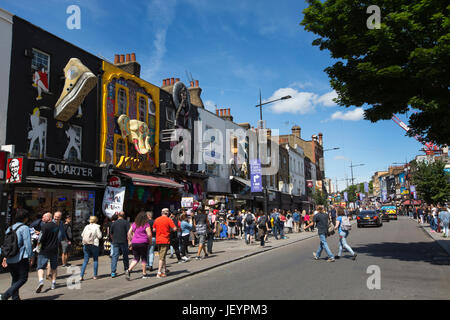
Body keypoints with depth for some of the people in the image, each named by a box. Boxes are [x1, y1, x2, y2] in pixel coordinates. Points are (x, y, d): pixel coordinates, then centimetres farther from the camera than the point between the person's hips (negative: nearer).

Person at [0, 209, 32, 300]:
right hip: (21, 259, -7)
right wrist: (30, 256, -7)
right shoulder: (25, 228, -10)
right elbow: (27, 244, -14)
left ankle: (15, 297, 18)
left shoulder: (10, 228, 11)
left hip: (10, 259, 7)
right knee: (23, 279, 1)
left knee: (15, 278, 18)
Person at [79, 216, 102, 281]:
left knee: (85, 261, 7)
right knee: (95, 260, 9)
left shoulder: (86, 227, 4)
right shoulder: (96, 227, -7)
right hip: (94, 245, -3)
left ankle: (81, 276, 0)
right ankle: (95, 276, 10)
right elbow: (99, 236, -8)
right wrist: (100, 231, 9)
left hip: (86, 245, 3)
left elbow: (82, 235, 9)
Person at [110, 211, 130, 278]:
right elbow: (128, 233, -11)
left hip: (115, 242, 2)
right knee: (125, 256, 14)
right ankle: (126, 269, 27)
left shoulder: (113, 223, 6)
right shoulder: (126, 222, -3)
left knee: (114, 257, 0)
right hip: (124, 242, -2)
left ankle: (113, 272, -9)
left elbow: (111, 234, 14)